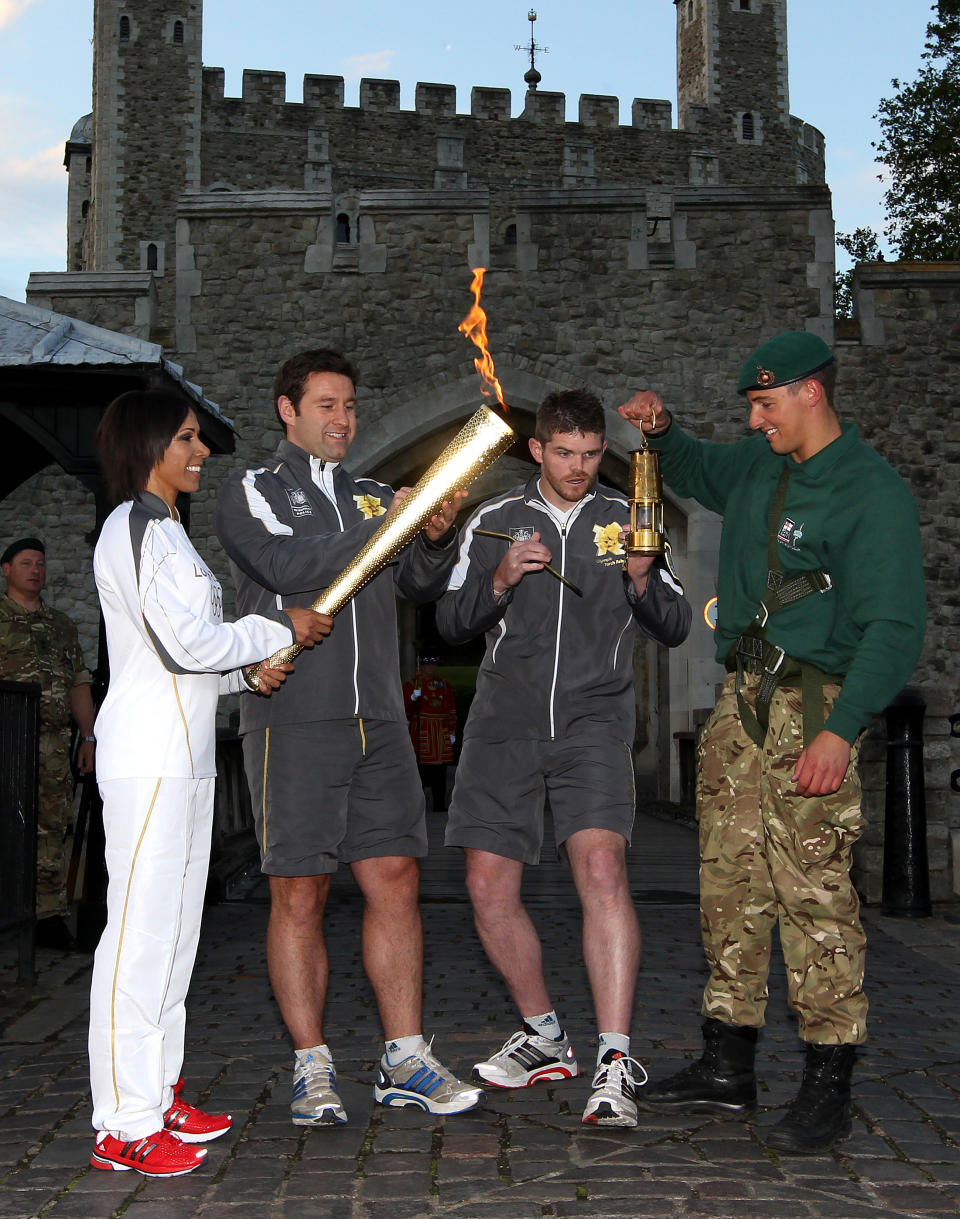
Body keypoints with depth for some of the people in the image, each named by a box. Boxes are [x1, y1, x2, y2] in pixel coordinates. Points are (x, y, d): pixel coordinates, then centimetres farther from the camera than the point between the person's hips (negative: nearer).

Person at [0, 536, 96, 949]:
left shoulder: (62, 625, 20)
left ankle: (50, 915, 3)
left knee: (52, 827, 1)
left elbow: (80, 683, 20)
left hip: (54, 742, 4)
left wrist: (88, 736, 13)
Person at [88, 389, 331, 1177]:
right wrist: (281, 630, -6)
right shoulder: (134, 528, -11)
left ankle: (157, 1096, 21)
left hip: (184, 751, 10)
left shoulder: (164, 529, 20)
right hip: (148, 752, -10)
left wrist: (247, 668, 6)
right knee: (141, 928, -8)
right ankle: (125, 1126, -2)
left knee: (175, 925, 12)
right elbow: (185, 644, -17)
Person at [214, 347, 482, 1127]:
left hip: (379, 723, 5)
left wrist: (438, 537, -12)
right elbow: (287, 566, -14)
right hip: (293, 723, -4)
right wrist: (387, 525, -17)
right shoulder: (251, 494, 5)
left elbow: (421, 583, 8)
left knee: (395, 881, 3)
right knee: (300, 895, -1)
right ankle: (313, 1069, 9)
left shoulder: (375, 498, 20)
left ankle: (406, 1061, 11)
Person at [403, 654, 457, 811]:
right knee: (420, 771, -7)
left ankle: (439, 808, 10)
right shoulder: (411, 684, 2)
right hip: (421, 736, -4)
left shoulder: (444, 684, 13)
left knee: (440, 774, 4)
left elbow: (452, 710, 15)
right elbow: (406, 710, -5)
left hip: (442, 736, 4)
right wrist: (414, 697, -23)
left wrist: (452, 732, 9)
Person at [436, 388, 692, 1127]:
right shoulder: (493, 523, 8)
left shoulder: (625, 521, 7)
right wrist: (499, 582, -12)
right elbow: (451, 625, 6)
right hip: (505, 724, 2)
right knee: (489, 887, 4)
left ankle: (616, 1062, -19)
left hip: (594, 720, -2)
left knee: (602, 869, -22)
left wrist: (641, 579, -13)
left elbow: (675, 630, 6)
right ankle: (545, 1038, 25)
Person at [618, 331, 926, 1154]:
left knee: (813, 889, -9)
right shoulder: (757, 467, 15)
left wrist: (840, 730, -25)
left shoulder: (874, 492, -9)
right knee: (730, 883, 9)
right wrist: (663, 431, 17)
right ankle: (727, 1068, 18)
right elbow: (697, 473, 39)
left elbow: (894, 626, -15)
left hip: (813, 705, -8)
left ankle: (828, 1086, 1)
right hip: (742, 698, 8)